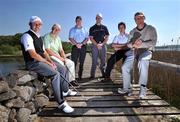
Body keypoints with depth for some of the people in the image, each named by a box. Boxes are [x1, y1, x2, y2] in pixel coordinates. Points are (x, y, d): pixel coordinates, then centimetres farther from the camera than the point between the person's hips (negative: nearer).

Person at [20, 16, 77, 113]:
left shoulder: (39, 37, 15)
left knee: (62, 69, 12)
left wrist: (50, 61, -1)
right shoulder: (27, 36, -14)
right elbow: (33, 55, -24)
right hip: (33, 63, -9)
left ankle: (65, 91, 28)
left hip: (42, 60, 10)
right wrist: (48, 63, -20)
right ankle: (61, 103, -20)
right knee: (55, 74, -27)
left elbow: (44, 52, 16)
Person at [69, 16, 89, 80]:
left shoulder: (84, 29, 16)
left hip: (83, 47, 3)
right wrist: (76, 44, -16)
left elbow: (87, 38, 7)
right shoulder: (72, 29, 10)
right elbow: (70, 38, -1)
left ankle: (80, 76, 11)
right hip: (75, 47, -2)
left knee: (82, 62, 4)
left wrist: (81, 44, -10)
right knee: (74, 62, -9)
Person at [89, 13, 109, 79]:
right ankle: (92, 75, 0)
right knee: (94, 61, -3)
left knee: (103, 61, 3)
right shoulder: (92, 28, 10)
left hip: (103, 45, 1)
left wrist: (102, 44, -8)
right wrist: (97, 44, -12)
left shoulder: (104, 27, 13)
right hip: (95, 45, -1)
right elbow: (91, 38, 2)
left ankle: (104, 74, 11)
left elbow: (107, 37, 7)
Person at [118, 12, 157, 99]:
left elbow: (153, 42, -9)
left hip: (146, 50, -4)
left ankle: (143, 88, -34)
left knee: (142, 62, -38)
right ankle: (126, 88, -5)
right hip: (134, 51, 4)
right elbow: (128, 44, 7)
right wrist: (133, 44, -18)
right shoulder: (132, 31, 15)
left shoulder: (151, 29, 3)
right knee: (125, 67, -18)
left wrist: (141, 45, -23)